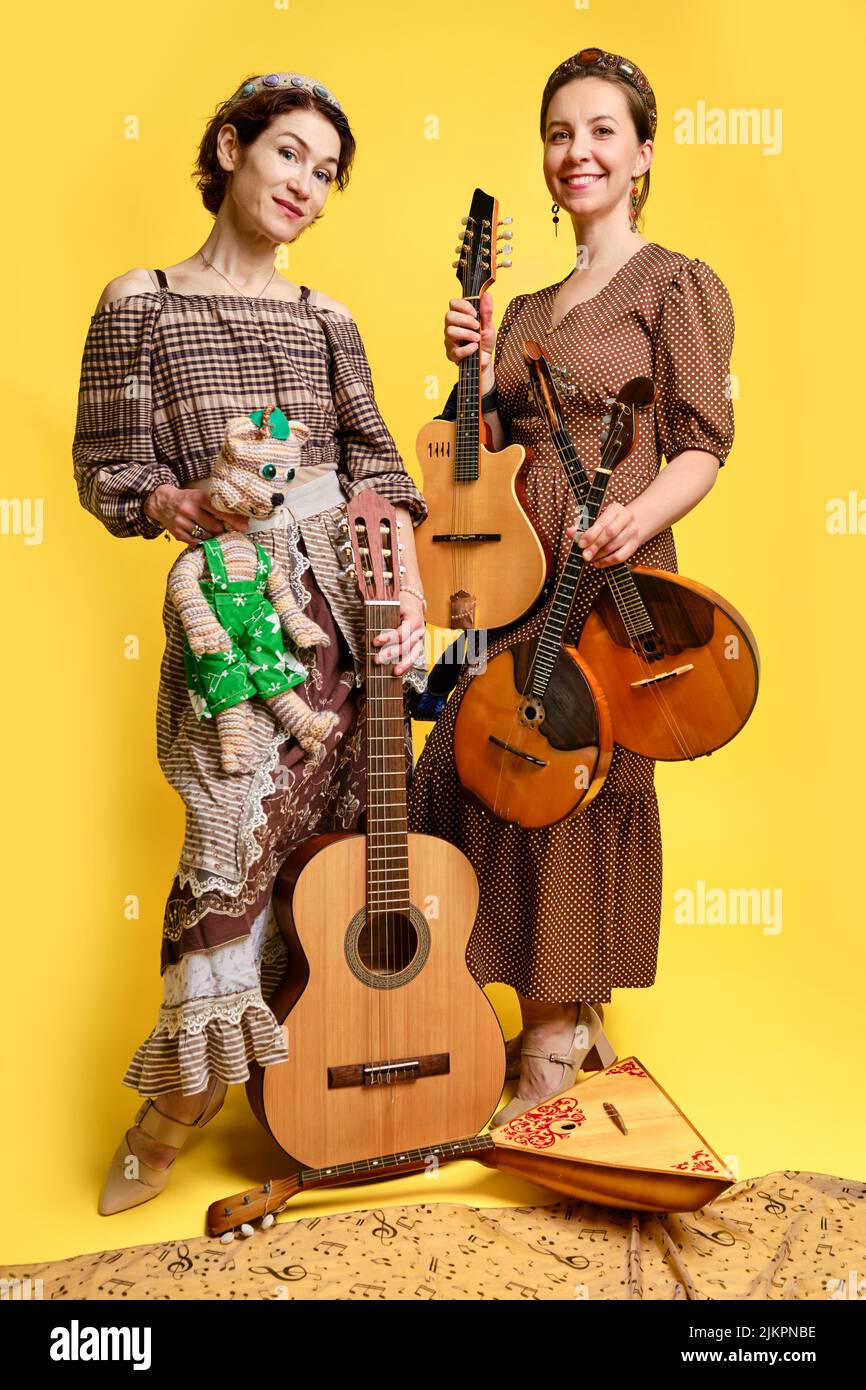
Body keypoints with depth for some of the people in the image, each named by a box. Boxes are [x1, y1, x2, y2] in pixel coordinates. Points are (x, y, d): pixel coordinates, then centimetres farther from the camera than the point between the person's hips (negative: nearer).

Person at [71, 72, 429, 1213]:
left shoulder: (324, 319, 12)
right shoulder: (141, 303, 2)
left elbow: (375, 464, 5)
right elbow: (109, 474, 1)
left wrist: (409, 596, -7)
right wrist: (184, 504, -20)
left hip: (349, 591, 4)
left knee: (340, 824, 6)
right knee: (242, 835, -6)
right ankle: (187, 1091, 17)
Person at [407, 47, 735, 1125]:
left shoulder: (678, 286, 0)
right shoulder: (528, 310, 20)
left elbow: (703, 448, -9)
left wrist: (637, 515, -28)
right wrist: (475, 367, 3)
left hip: (612, 583, -7)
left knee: (574, 784, -2)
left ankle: (551, 1055, 15)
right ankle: (568, 1023, 26)